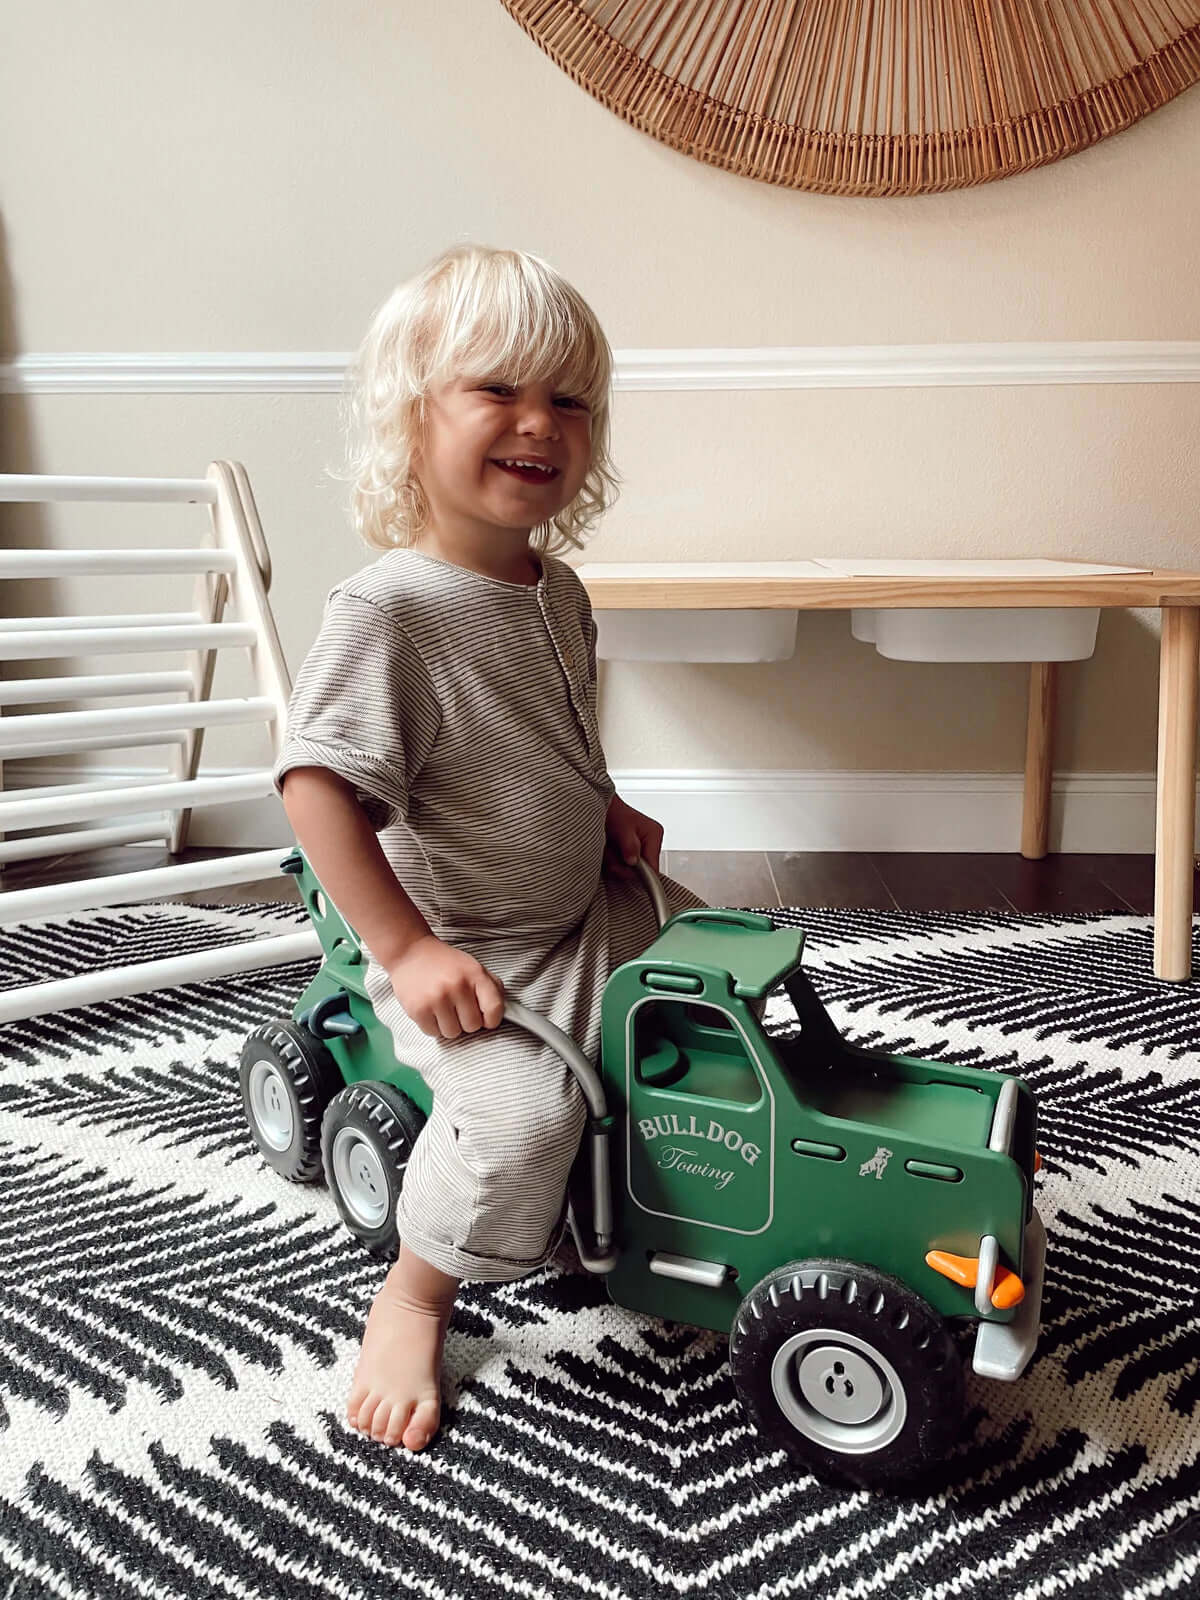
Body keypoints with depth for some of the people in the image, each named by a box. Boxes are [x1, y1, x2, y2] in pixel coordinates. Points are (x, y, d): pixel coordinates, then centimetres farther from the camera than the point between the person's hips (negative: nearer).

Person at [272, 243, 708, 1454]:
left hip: (587, 909, 9)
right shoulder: (388, 610, -24)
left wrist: (608, 817, 8)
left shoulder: (556, 592, 3)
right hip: (465, 955, -8)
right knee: (523, 1104, -27)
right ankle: (415, 1296, 2)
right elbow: (318, 786, -27)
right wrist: (407, 949, -28)